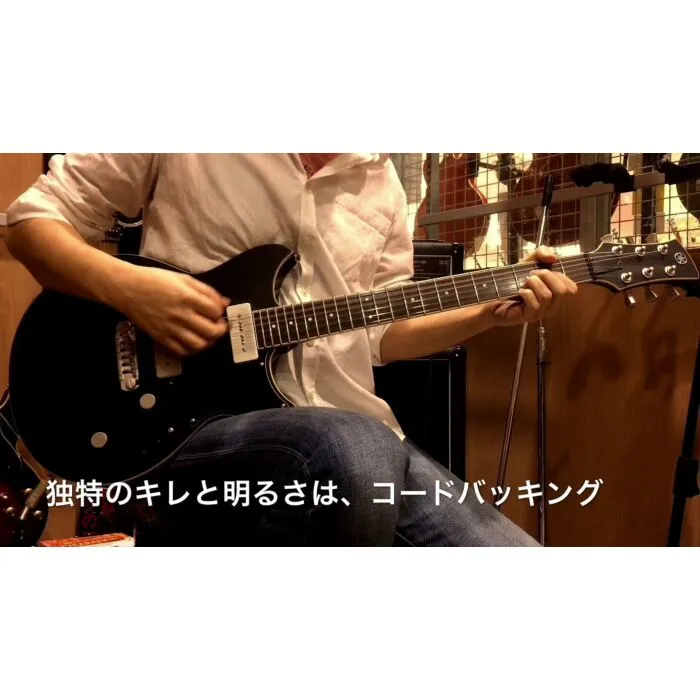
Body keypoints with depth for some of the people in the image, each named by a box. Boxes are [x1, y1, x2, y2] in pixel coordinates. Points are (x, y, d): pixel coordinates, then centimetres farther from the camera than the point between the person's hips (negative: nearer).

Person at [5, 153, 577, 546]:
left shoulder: (380, 180, 15)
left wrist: (494, 313, 5)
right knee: (356, 455, -38)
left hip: (357, 441, 6)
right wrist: (125, 286, -14)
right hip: (194, 427, -5)